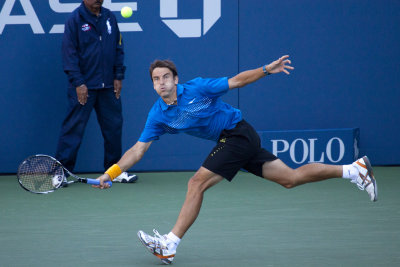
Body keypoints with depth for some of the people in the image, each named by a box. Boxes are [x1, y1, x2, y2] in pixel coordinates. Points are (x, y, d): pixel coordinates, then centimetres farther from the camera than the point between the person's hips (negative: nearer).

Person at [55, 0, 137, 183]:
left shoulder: (110, 18, 10)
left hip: (108, 86, 5)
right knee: (74, 128, -5)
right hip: (83, 87, -5)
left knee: (113, 126, 8)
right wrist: (78, 83, -14)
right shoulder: (75, 20, -5)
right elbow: (69, 53, -8)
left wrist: (118, 77, 7)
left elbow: (118, 49, 15)